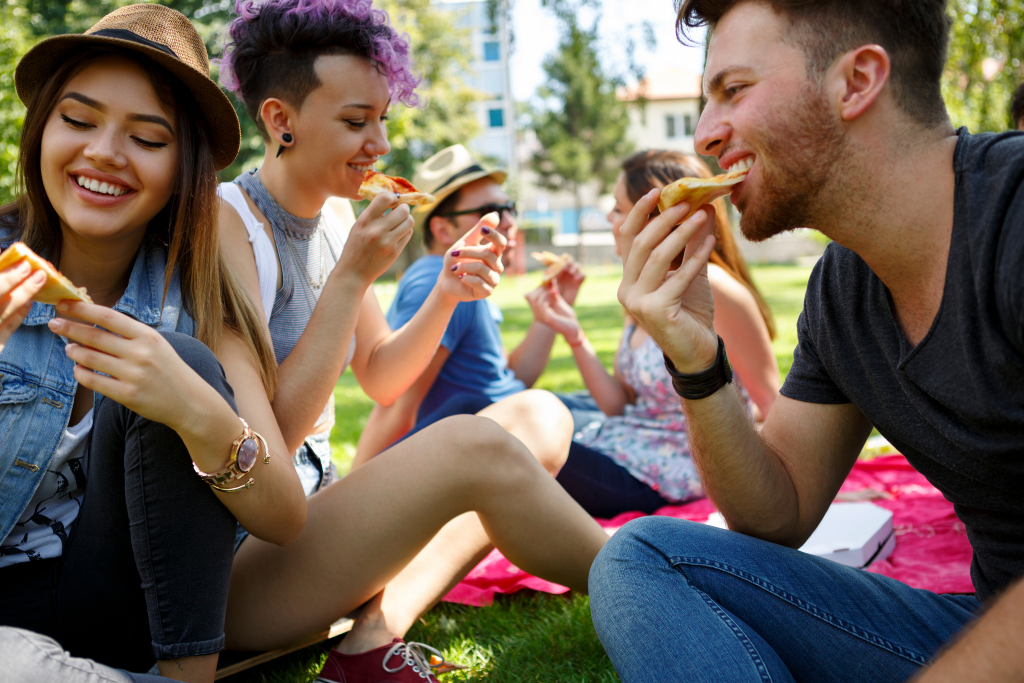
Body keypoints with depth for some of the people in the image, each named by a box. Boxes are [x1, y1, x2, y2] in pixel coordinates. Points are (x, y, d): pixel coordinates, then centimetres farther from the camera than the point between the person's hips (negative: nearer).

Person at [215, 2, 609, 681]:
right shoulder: (226, 224, -16)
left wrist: (446, 294, -4)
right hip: (231, 566, -8)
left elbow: (381, 377, 14)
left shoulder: (327, 229, 8)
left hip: (307, 515, 9)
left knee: (542, 418, -1)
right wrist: (352, 278, -22)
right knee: (472, 444, -30)